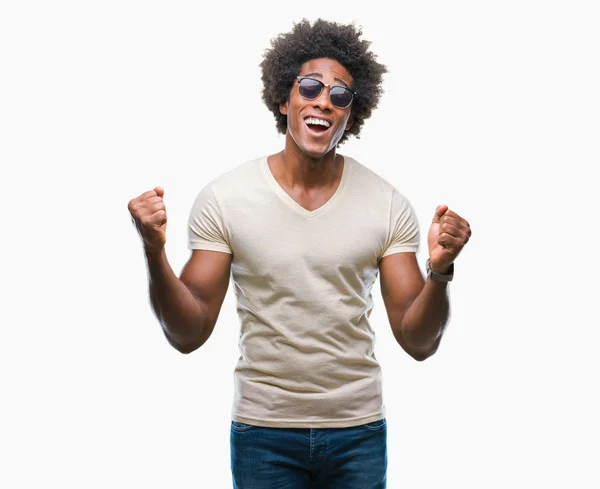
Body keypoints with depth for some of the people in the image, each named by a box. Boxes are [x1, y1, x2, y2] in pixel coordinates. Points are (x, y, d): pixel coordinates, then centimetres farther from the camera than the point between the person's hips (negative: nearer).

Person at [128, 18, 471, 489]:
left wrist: (439, 271, -23)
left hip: (359, 432, 1)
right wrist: (155, 253, -22)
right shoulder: (223, 198, -7)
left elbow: (419, 342, -4)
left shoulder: (388, 205, -5)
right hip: (263, 433, -1)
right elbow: (189, 334, -6)